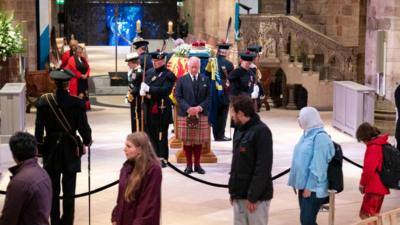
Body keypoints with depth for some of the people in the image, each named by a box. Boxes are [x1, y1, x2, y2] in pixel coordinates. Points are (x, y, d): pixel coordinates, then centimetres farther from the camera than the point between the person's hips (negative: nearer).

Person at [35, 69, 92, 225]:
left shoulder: (44, 101, -8)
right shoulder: (77, 103, -13)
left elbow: (39, 127, -6)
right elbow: (83, 127, -11)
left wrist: (39, 145, 7)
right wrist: (87, 141, 9)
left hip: (51, 150, 1)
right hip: (70, 150, -1)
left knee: (53, 190, 11)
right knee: (69, 191, 6)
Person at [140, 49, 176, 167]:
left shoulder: (168, 75, -7)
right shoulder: (149, 72, 13)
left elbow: (165, 90, -20)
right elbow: (144, 85, 16)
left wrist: (149, 89, -21)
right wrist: (142, 90, -8)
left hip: (161, 110, -6)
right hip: (149, 109, 6)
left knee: (161, 135, 0)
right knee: (150, 134, 10)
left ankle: (162, 159, 6)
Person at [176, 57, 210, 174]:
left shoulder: (205, 79, 6)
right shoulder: (181, 80, 3)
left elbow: (208, 97, 4)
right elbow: (178, 97, -1)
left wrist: (200, 107, -12)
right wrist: (188, 108, -14)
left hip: (201, 114, 1)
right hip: (185, 114, -1)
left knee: (199, 141, 4)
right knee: (187, 141, 2)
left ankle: (197, 165, 14)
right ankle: (189, 165, 10)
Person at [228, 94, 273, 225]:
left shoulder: (261, 131, -15)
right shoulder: (240, 130, 11)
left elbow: (263, 168, -19)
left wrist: (253, 196, -20)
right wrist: (233, 191, 12)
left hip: (256, 196, -8)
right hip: (240, 194, 8)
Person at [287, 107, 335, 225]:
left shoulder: (320, 137, -16)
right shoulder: (307, 135, 13)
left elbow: (318, 165, -20)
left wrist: (309, 187, -20)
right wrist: (295, 182, 15)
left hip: (313, 187, -9)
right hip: (303, 185, 9)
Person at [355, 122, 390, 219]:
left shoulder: (373, 148, -19)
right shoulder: (382, 144, 9)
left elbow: (368, 169, -22)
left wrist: (362, 184, -7)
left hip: (374, 188, -10)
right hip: (380, 186, 10)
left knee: (365, 215, -7)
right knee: (374, 214, 18)